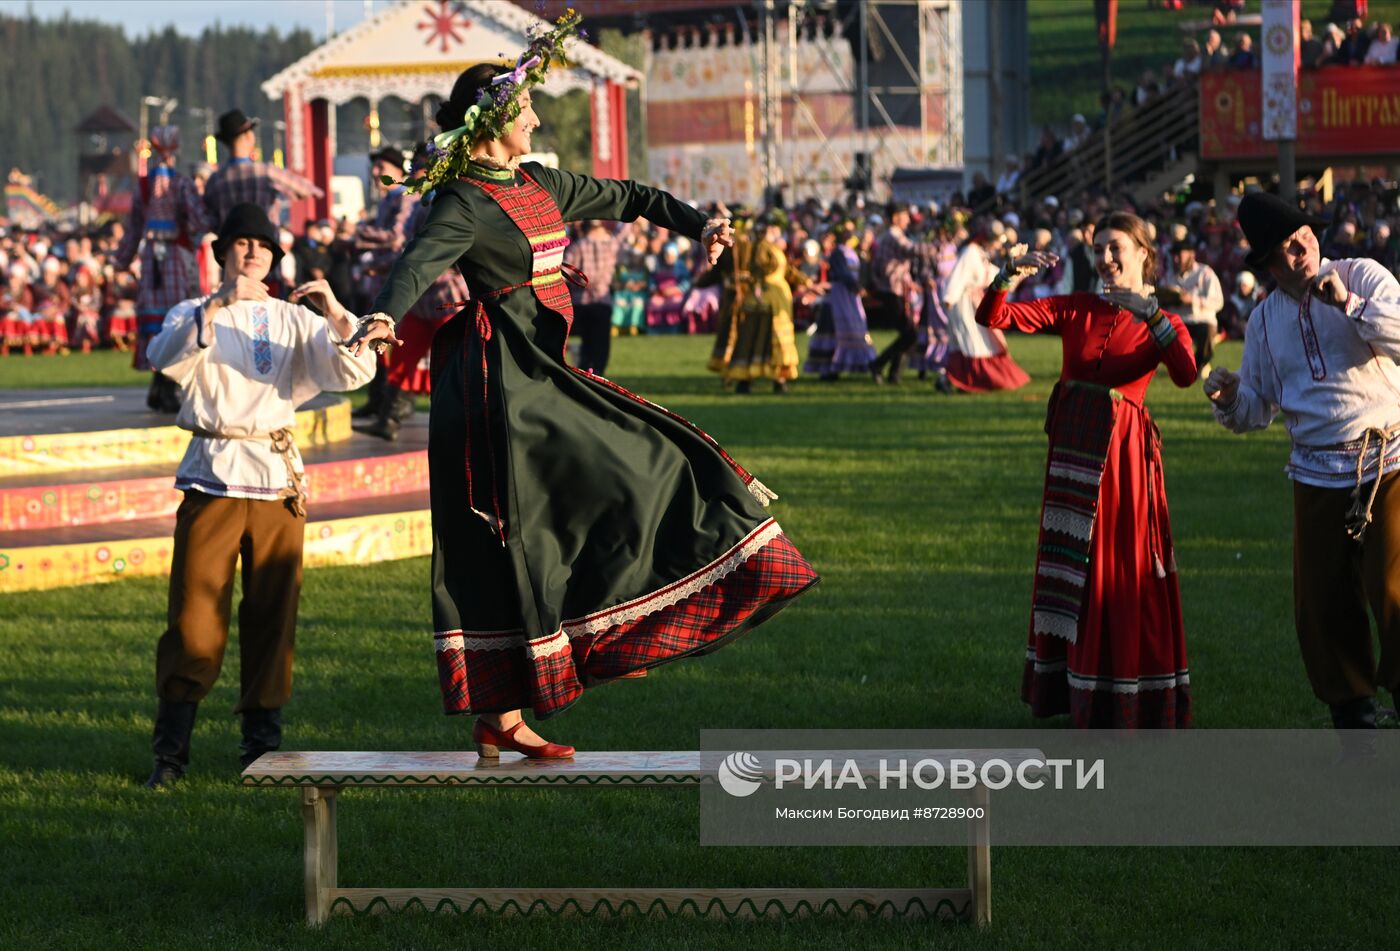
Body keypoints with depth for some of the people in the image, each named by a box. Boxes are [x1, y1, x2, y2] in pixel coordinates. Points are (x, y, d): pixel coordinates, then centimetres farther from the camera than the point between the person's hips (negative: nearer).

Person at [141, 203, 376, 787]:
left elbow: (354, 372, 2)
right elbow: (164, 358, -15)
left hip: (278, 476, 2)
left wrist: (336, 315, -15)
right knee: (196, 612, -6)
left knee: (272, 611, 3)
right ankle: (171, 748, -2)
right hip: (213, 476, -2)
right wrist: (217, 307, -28)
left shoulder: (293, 320, 14)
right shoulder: (194, 314, 8)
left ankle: (262, 738, 12)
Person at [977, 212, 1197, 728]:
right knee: (1070, 568, 11)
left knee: (1125, 571, 0)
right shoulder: (1074, 308, 7)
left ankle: (1128, 699, 9)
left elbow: (1186, 375, -22)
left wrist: (1148, 312, -30)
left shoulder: (1162, 323, 0)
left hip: (1123, 452, -3)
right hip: (1071, 448, 4)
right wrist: (1009, 274, -18)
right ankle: (1074, 690, 22)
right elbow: (992, 317, -1)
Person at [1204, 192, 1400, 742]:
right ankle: (1353, 722, 21)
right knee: (1323, 609, 6)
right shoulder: (1265, 319, 11)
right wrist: (1230, 399, -6)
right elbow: (1256, 412, 14)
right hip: (1317, 477, 5)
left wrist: (1349, 304, -21)